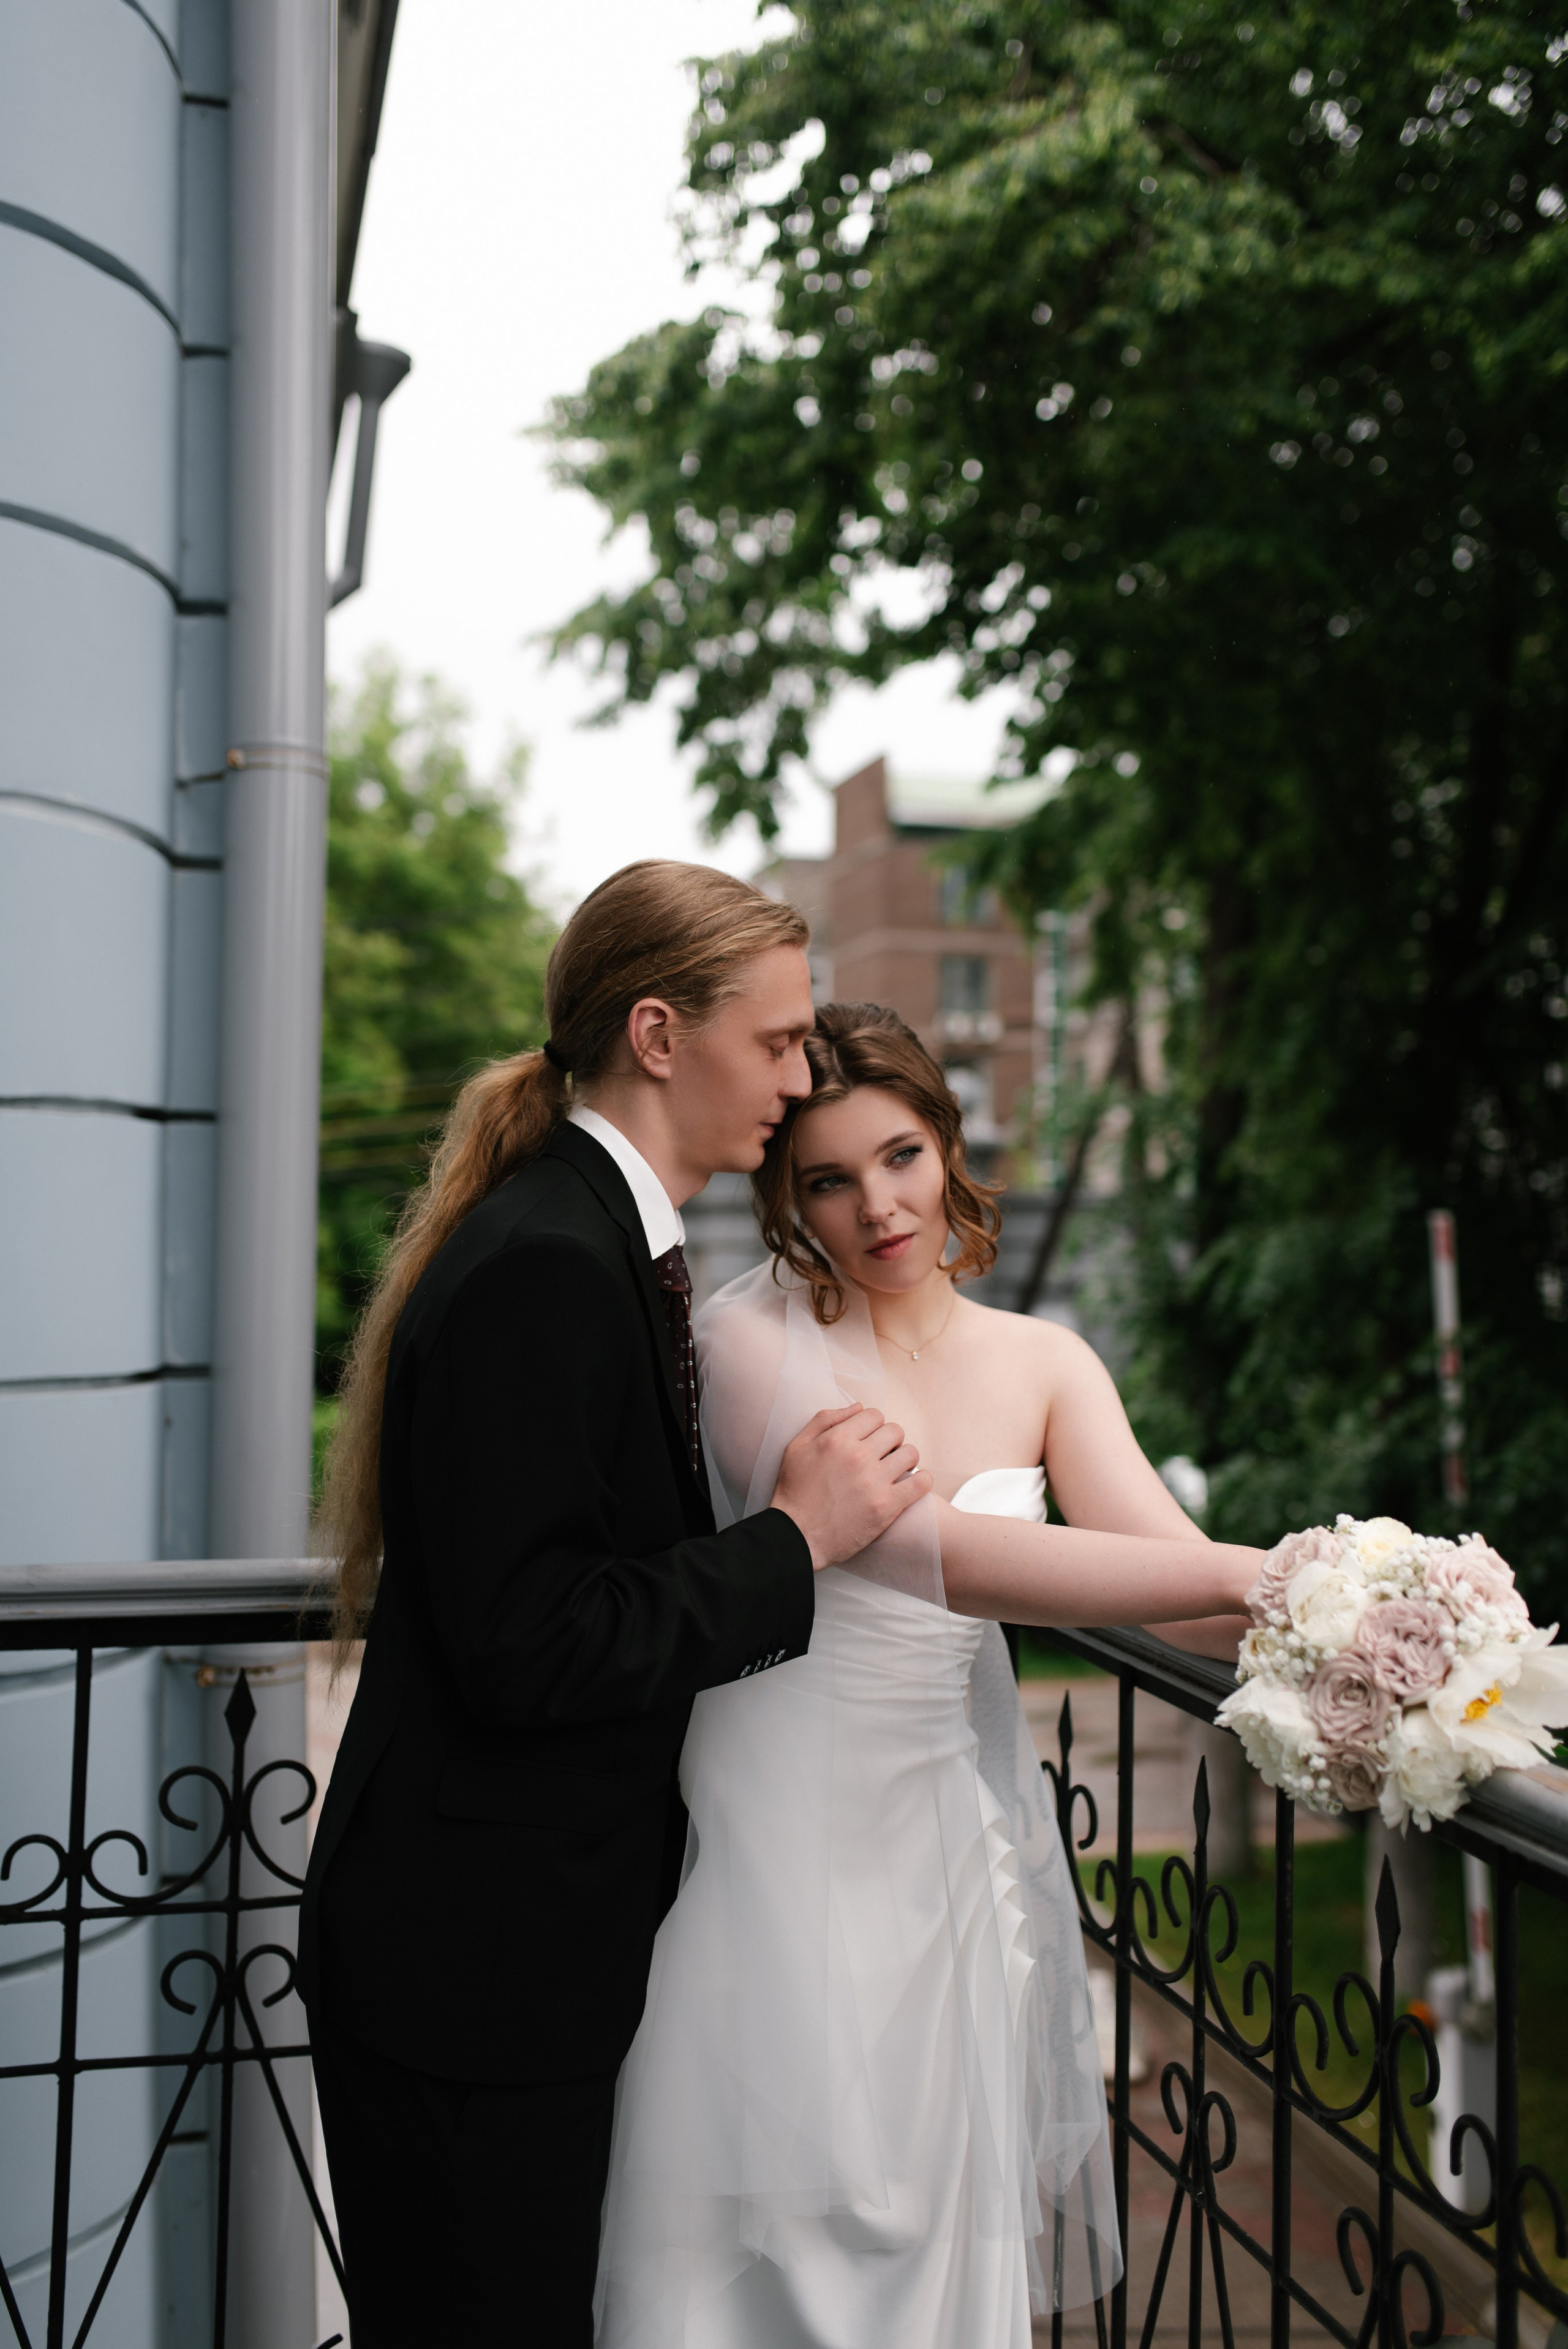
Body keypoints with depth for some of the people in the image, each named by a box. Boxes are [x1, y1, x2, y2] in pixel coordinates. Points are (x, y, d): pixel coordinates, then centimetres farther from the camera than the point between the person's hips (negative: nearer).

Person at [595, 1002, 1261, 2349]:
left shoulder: (1043, 1365, 4)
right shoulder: (752, 1338, -11)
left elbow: (1173, 1567, -9)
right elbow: (935, 1554, -25)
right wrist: (1252, 1572, -32)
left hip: (953, 1845, 4)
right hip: (785, 1847, -4)